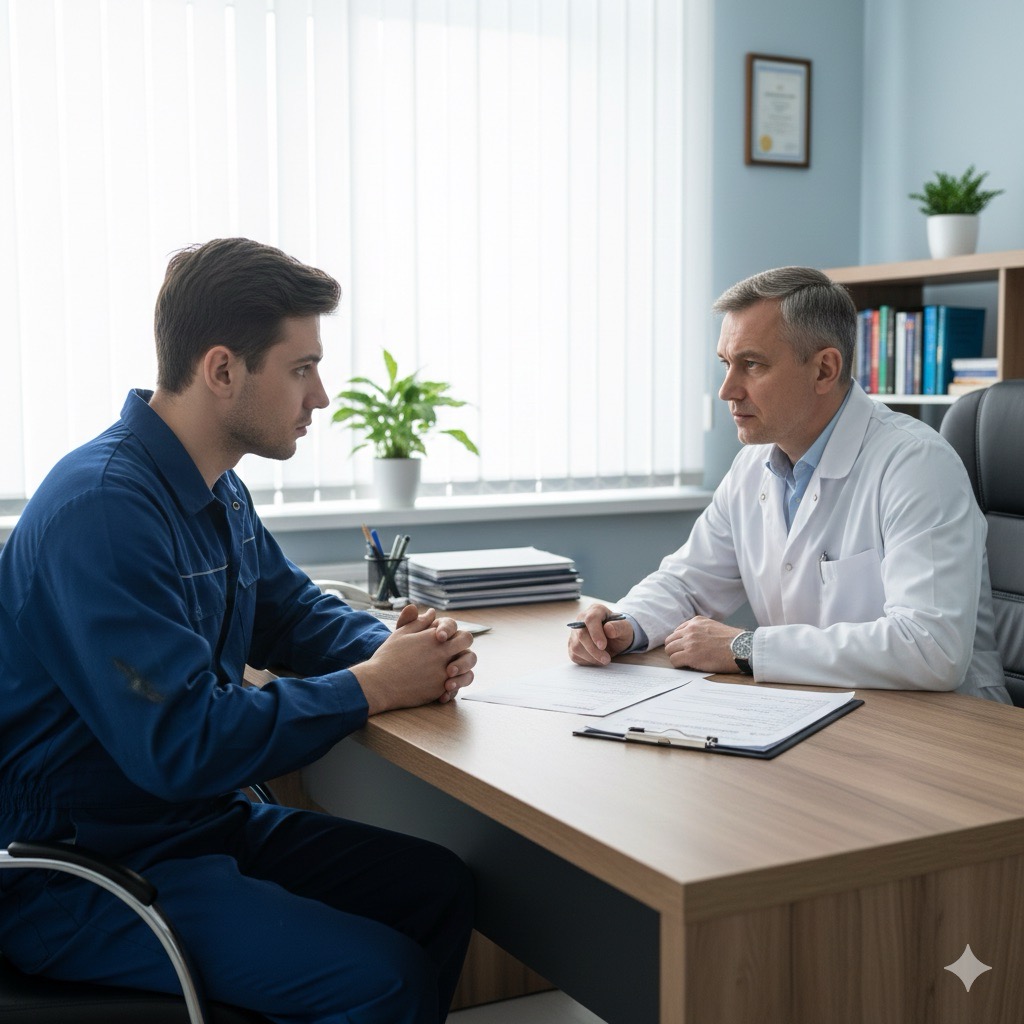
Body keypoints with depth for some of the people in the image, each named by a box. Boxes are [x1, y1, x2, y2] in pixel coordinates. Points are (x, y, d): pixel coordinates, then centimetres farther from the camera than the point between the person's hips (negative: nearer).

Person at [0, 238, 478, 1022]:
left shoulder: (219, 491, 6)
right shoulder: (103, 509, -25)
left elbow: (301, 616, 16)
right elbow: (184, 744, -30)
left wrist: (404, 650, -6)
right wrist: (374, 685, -20)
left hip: (204, 822, 9)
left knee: (441, 887, 4)